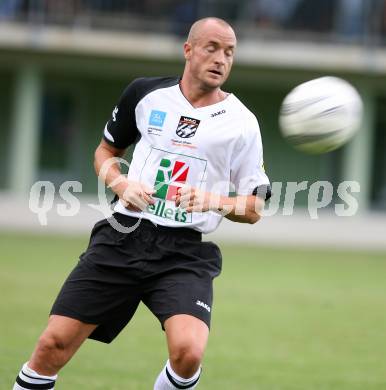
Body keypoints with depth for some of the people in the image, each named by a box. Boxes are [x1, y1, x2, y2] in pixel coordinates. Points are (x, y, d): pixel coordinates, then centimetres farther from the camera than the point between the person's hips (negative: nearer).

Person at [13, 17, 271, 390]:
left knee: (187, 352, -26)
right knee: (52, 346, -6)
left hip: (185, 252, -2)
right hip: (122, 237, 2)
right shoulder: (146, 93, 7)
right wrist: (122, 185, 0)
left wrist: (213, 201, -13)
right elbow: (105, 151, 21)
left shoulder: (241, 123, 2)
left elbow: (254, 208, 7)